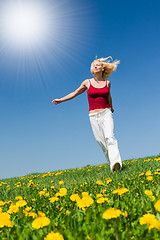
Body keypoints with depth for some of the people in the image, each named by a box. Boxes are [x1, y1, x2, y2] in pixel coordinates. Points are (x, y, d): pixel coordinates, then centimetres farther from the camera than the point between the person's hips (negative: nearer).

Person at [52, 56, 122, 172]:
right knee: (102, 142, -2)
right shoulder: (87, 82, 4)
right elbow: (75, 93, 18)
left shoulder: (107, 83, 8)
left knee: (109, 137, -21)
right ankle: (113, 163, 6)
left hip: (106, 113, 0)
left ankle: (116, 163, -33)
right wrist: (61, 100, 18)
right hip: (94, 116, 1)